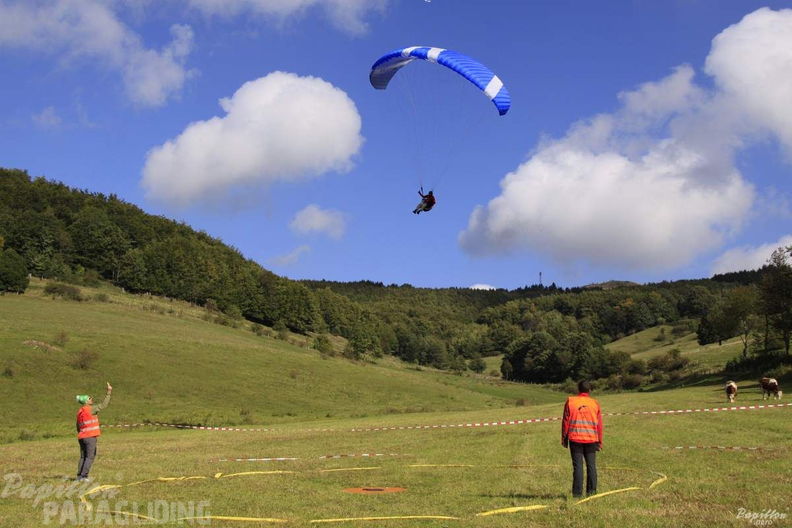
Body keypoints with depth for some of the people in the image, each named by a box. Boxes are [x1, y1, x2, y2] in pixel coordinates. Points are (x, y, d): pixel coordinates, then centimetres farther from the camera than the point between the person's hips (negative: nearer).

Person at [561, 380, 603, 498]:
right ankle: (591, 492, 9)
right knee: (591, 465, 9)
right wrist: (599, 441, 14)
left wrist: (564, 438, 8)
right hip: (591, 439, 2)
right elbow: (599, 424, 7)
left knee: (577, 466, -2)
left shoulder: (570, 401, 0)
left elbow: (566, 421, 0)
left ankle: (577, 493, -3)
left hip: (575, 439, -2)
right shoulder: (595, 403, 5)